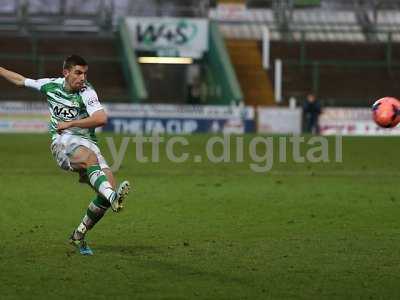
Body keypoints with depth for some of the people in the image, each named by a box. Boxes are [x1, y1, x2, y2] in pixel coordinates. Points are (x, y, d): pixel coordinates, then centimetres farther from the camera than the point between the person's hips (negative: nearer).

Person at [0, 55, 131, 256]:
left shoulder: (87, 92, -5)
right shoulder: (50, 85, 6)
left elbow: (101, 119, -19)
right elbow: (20, 80, 24)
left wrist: (70, 124, -16)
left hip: (87, 142, 1)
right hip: (62, 142, -1)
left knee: (109, 185, -17)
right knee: (90, 157, -36)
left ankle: (79, 235, -1)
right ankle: (113, 196, -62)